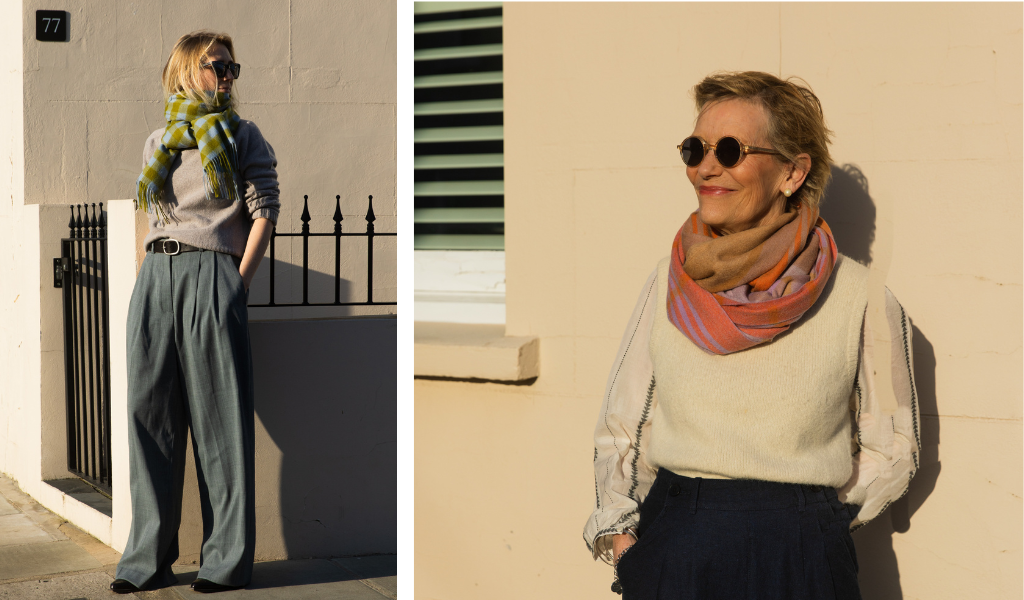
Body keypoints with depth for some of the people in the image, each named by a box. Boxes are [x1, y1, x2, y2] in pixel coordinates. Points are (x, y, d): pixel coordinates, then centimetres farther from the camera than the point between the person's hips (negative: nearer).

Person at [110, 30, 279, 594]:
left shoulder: (241, 136, 7)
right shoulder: (157, 142, 18)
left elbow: (264, 211, -1)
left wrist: (237, 284, -9)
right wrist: (152, 278, 10)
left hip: (213, 275, -4)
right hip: (155, 279, 4)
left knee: (219, 416, -4)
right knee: (149, 410, 1)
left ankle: (228, 558, 2)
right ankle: (149, 557, 8)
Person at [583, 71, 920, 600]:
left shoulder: (862, 300, -7)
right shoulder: (670, 281, 2)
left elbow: (890, 451, 3)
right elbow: (621, 430, 8)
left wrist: (802, 521, -4)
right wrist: (619, 535, -3)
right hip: (670, 555, 3)